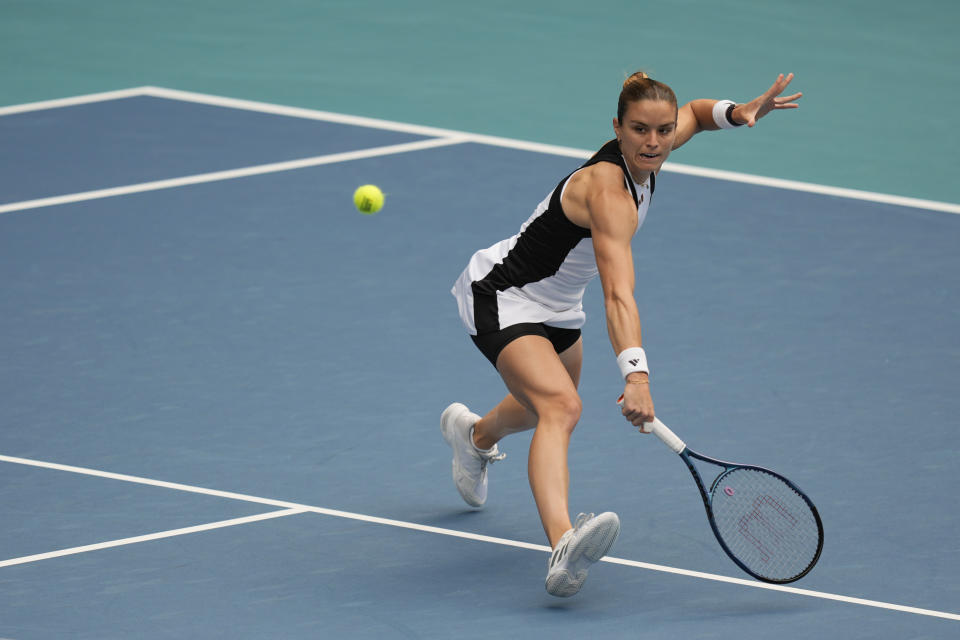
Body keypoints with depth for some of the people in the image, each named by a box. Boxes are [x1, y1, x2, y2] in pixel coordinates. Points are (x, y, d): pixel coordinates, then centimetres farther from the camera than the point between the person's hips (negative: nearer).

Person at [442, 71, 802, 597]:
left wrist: (740, 112, -8)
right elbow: (618, 293, -46)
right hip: (501, 298, -10)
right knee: (560, 408, -34)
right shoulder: (610, 193, -34)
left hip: (556, 307, 10)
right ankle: (563, 545, -56)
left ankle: (473, 433, 69)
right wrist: (636, 376, -58)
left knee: (550, 403, 34)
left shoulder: (644, 159, -9)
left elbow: (696, 113, 15)